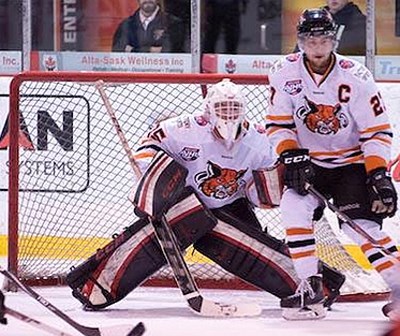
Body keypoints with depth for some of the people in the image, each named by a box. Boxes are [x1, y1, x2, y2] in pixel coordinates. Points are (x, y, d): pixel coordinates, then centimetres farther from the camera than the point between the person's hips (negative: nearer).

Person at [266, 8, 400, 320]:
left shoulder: (355, 77, -17)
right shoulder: (285, 73, -9)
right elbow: (278, 123, -2)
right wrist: (292, 157, -16)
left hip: (351, 163, -2)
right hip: (308, 162, 3)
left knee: (362, 226, -18)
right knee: (294, 206, -23)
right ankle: (311, 286, -18)